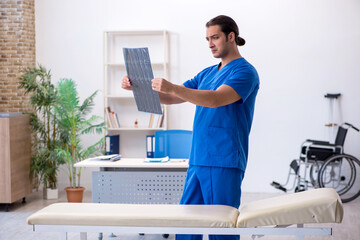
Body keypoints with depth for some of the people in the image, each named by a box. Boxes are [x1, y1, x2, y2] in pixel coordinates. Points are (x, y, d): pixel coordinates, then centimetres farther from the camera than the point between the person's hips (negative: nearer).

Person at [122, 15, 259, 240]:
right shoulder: (207, 73, 19)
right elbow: (170, 98, 17)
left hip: (225, 162, -8)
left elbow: (215, 99, -24)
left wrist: (173, 87, -34)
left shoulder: (245, 72, -7)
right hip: (198, 160, 8)